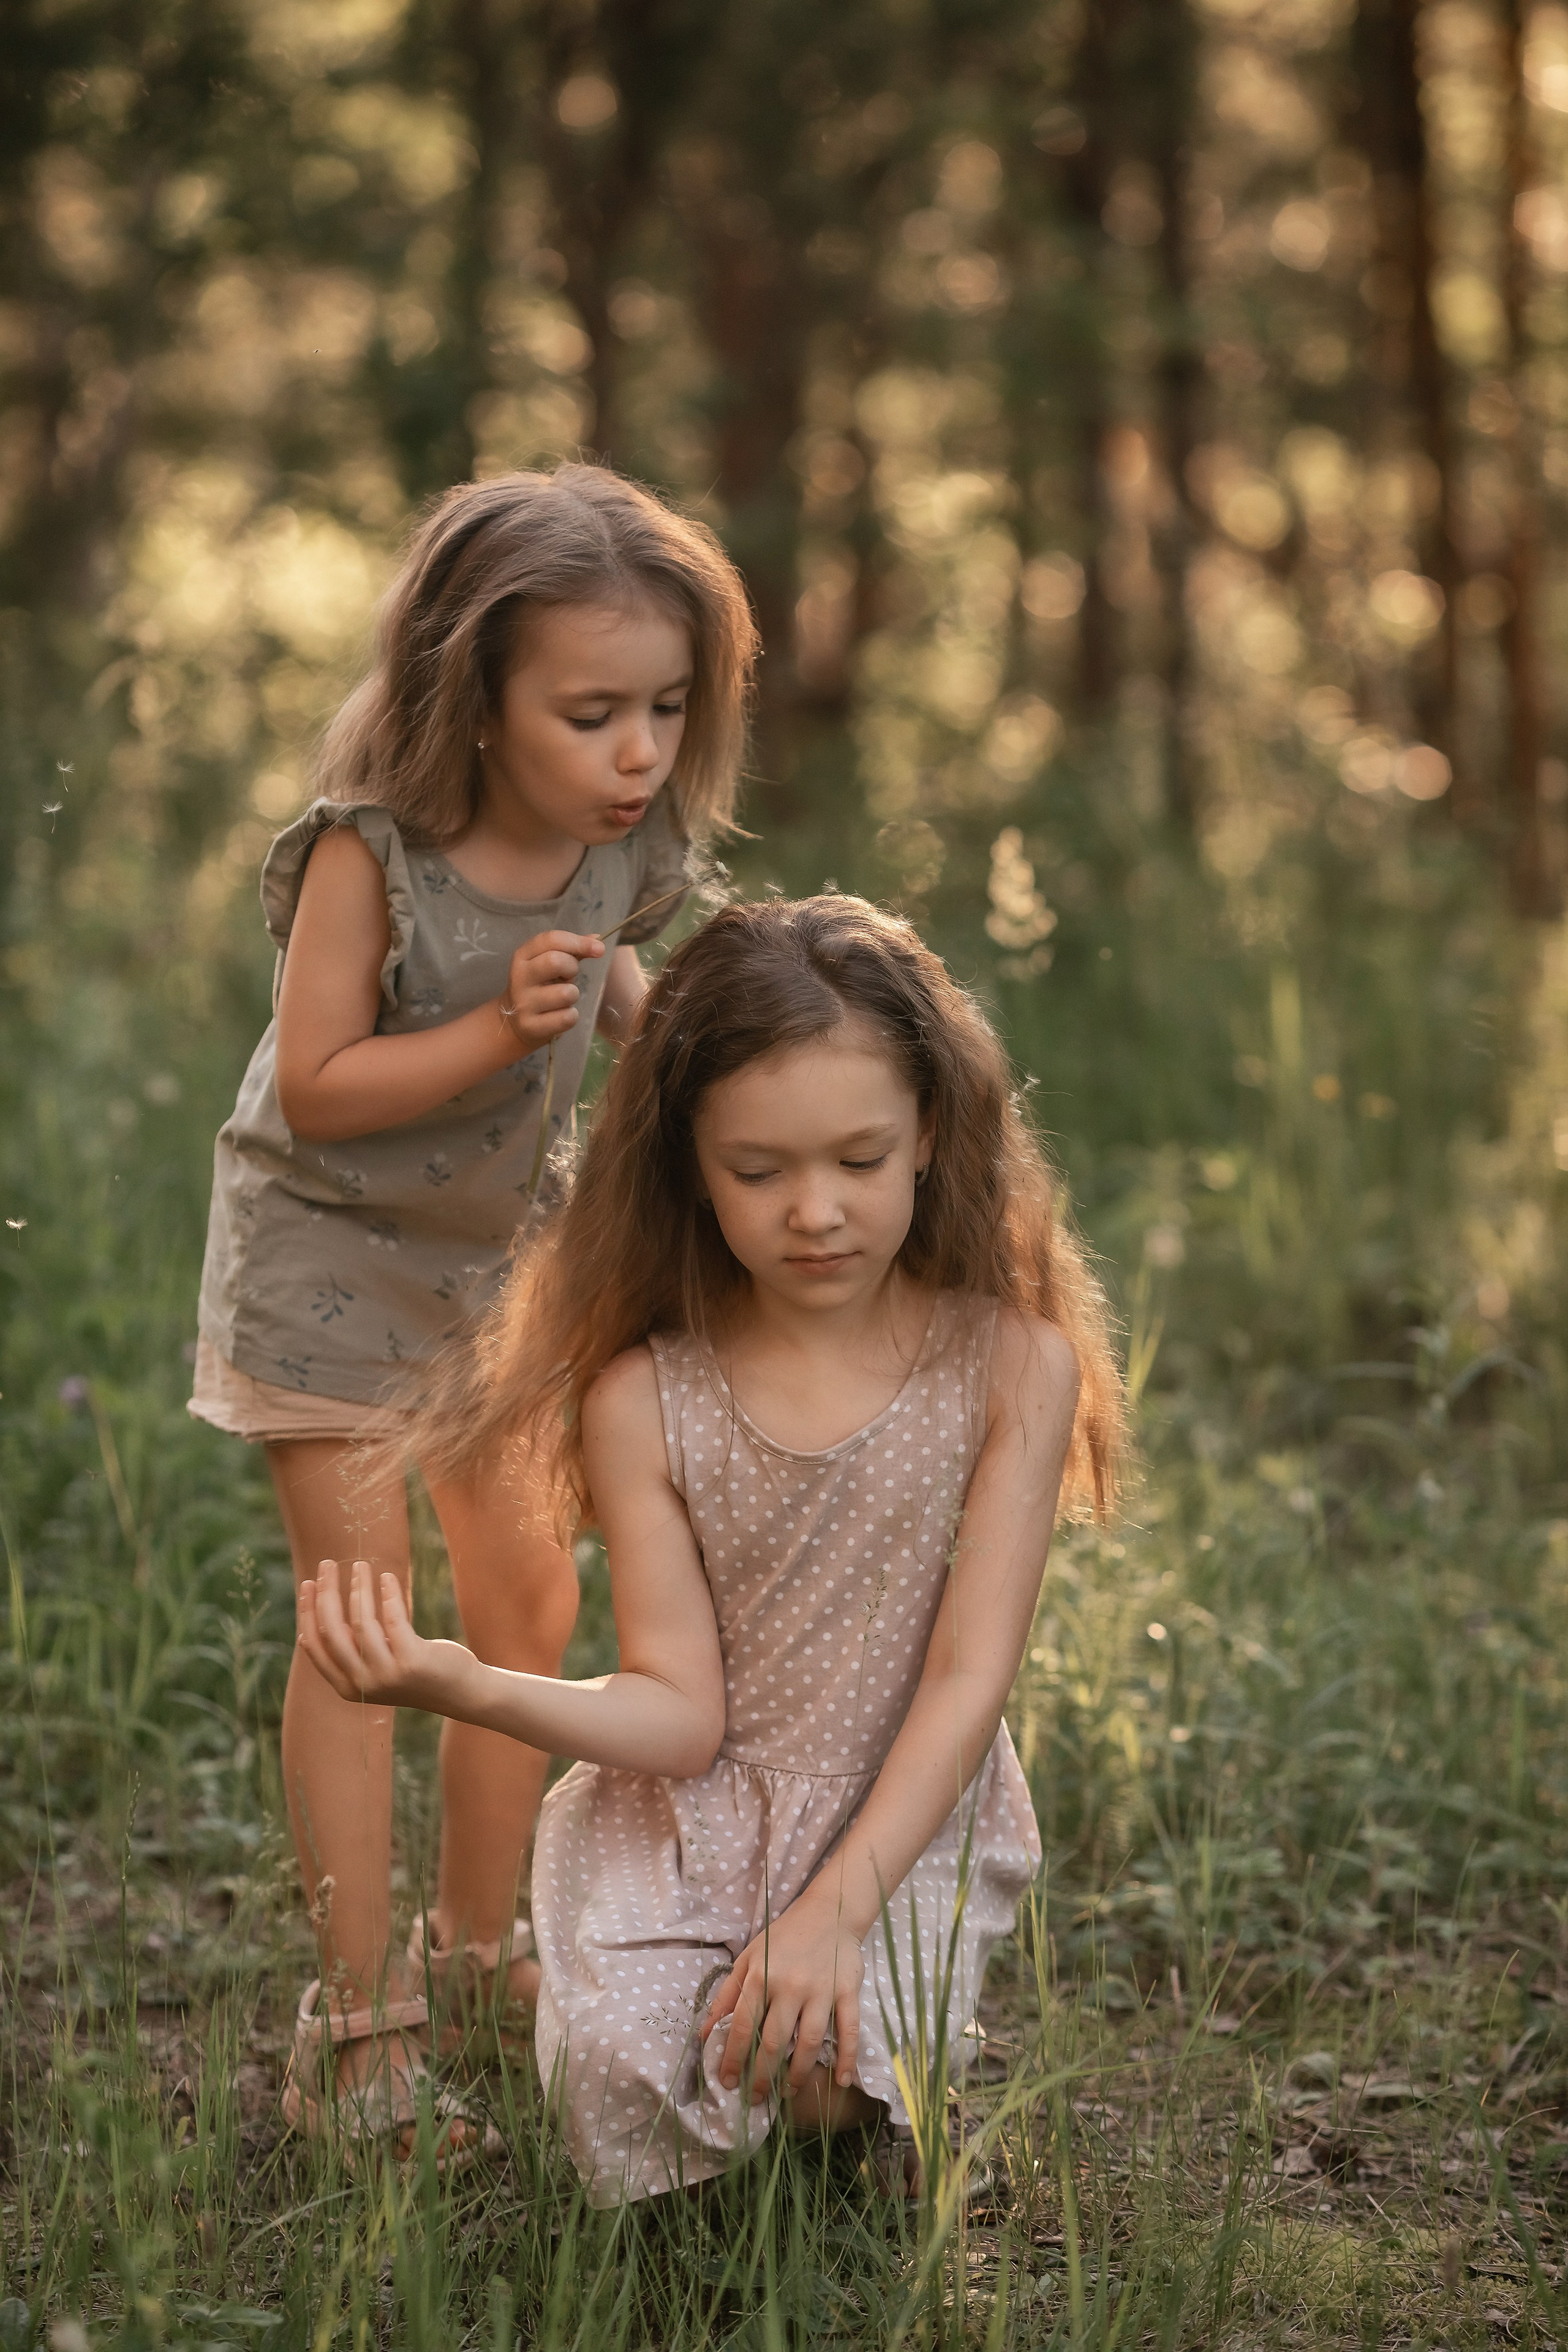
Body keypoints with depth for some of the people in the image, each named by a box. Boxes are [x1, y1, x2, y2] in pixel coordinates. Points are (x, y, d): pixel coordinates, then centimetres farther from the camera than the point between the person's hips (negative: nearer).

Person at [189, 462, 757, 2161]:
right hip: (325, 1255, -6)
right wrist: (501, 1029, -36)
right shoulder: (372, 852, -29)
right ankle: (353, 2022, 1)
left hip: (496, 1253, 6)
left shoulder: (626, 845, -11)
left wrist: (640, 1006, -9)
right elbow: (317, 1086, -27)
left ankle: (477, 1938, 28)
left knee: (529, 1595, 10)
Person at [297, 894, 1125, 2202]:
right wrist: (463, 1687, -28)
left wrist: (834, 1911, -22)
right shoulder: (646, 1402, -7)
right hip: (684, 1818, 1)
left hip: (906, 1829, 0)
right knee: (624, 2066, -25)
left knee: (820, 2072, -26)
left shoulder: (1012, 1366, -9)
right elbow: (681, 1711, -10)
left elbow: (969, 1679, -12)